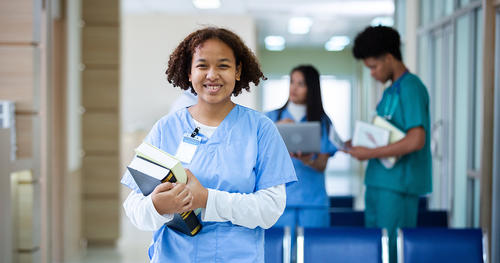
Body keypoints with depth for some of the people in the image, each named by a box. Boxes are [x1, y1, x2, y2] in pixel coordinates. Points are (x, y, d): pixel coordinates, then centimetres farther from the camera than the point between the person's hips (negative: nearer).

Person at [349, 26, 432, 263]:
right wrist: (358, 144, 6)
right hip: (379, 181, 9)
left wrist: (370, 153, -17)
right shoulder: (390, 91, 17)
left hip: (399, 184, -9)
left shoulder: (410, 88, -12)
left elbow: (416, 141, -22)